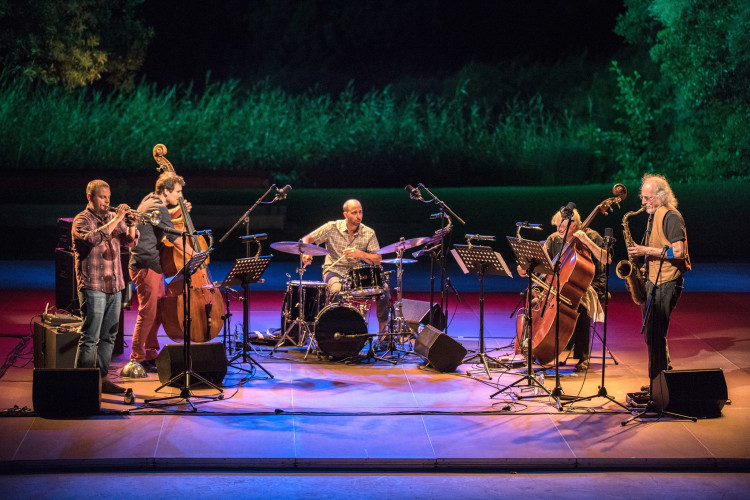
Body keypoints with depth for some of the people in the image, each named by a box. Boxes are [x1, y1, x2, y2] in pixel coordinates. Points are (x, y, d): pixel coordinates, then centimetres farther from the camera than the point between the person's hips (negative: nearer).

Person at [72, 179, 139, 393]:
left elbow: (130, 242, 11)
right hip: (93, 286, -7)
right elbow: (94, 238, -23)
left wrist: (131, 226, -8)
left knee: (109, 336, 10)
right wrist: (115, 220, -22)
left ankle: (103, 378, 17)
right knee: (90, 337, -9)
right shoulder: (82, 220, -3)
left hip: (114, 286, 7)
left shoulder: (113, 218, 16)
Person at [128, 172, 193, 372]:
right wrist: (194, 255, -17)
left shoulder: (150, 200, 12)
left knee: (158, 310, 14)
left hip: (152, 264, 10)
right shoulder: (157, 207, -18)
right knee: (148, 313, -7)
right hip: (146, 266, -10)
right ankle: (138, 358, -1)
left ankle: (151, 353, 22)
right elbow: (175, 238, -21)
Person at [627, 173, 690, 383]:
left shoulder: (671, 217, -12)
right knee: (650, 334, 13)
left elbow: (678, 252, -21)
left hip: (666, 284, -10)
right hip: (653, 282, 10)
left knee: (655, 335, -11)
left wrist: (646, 251, -17)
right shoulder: (654, 217, 18)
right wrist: (646, 268, 10)